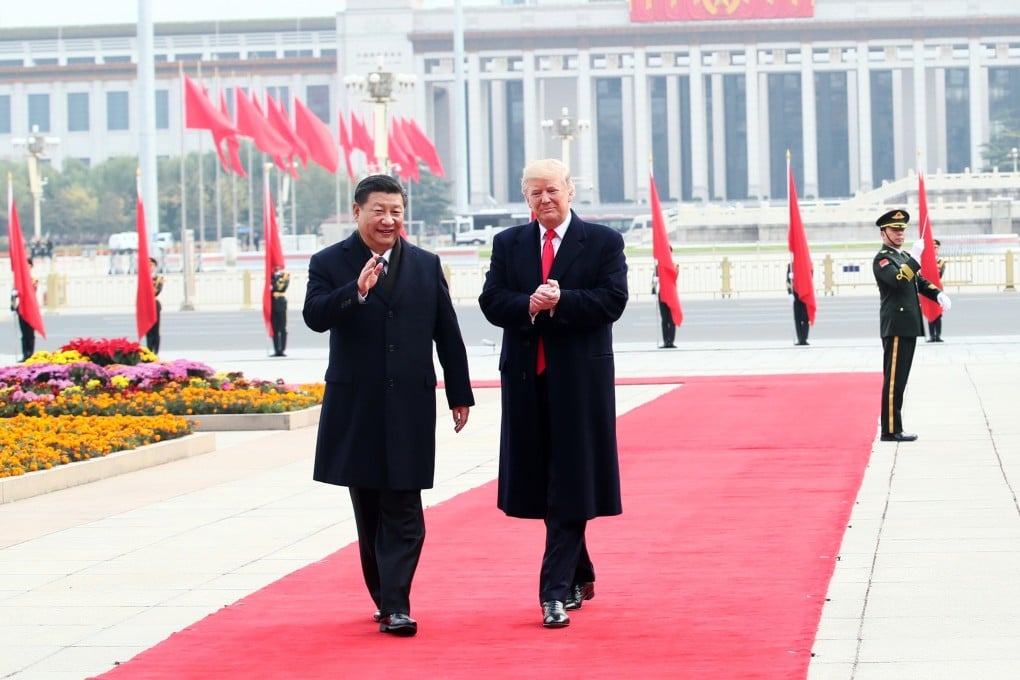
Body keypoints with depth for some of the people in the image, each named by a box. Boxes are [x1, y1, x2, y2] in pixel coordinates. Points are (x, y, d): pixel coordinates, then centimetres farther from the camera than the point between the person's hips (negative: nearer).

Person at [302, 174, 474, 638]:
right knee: (369, 512, 9)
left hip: (410, 407, 0)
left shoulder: (426, 265, 8)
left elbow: (447, 333, 10)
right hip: (356, 406, 0)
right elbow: (315, 316, -16)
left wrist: (460, 393, 10)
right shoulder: (329, 264, 1)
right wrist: (357, 291, -30)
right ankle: (385, 598, 20)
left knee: (403, 512, -5)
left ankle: (395, 606, -7)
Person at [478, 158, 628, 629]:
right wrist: (529, 305, -17)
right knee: (541, 484, 10)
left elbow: (613, 300, -8)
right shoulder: (507, 244, 11)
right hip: (526, 377, 4)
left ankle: (556, 592, -7)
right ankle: (580, 577, 27)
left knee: (570, 485, -6)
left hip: (580, 378, -4)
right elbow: (491, 302, 2)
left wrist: (561, 301, -20)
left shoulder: (603, 242, 1)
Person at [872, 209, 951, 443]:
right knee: (893, 379, -8)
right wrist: (915, 259, -30)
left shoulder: (904, 256, 20)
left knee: (899, 379, 11)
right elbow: (898, 280, -26)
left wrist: (938, 294, 6)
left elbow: (920, 281, 24)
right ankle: (890, 430, -7)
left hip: (909, 326, 9)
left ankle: (894, 427, 16)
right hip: (896, 326, -9)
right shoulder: (882, 259, -9)